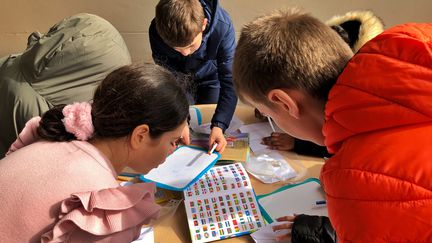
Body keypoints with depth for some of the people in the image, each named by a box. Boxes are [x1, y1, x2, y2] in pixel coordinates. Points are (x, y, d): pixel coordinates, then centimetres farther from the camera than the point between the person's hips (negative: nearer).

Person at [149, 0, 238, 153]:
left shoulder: (222, 26, -40)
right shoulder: (157, 32, -35)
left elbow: (230, 81, -37)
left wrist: (218, 126, -48)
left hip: (211, 76, -1)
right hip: (179, 77, 1)